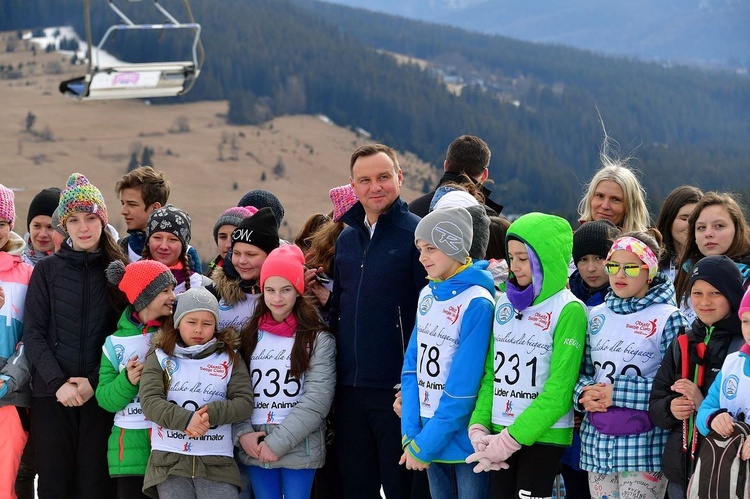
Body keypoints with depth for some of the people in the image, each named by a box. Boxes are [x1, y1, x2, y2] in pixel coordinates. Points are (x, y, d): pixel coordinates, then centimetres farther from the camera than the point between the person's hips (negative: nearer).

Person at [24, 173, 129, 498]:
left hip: (101, 395, 0)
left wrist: (94, 382, -9)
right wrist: (58, 382, -10)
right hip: (51, 396, 1)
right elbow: (33, 334, 2)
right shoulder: (47, 270, 8)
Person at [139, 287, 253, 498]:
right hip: (170, 460, 0)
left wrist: (213, 413, -17)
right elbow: (149, 401, -5)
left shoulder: (229, 359, 11)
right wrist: (185, 419, -20)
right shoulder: (160, 357, 9)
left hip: (217, 463, 0)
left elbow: (245, 402, 2)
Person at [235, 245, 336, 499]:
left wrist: (278, 442, -15)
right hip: (255, 448, 3)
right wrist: (243, 434, -9)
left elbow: (317, 399, -10)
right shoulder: (249, 336, 11)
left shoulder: (317, 339, -1)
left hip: (299, 449, -3)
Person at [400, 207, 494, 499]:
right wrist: (411, 435, -5)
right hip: (430, 438, 6)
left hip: (464, 441, -6)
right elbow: (412, 367, 5)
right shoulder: (427, 295, 6)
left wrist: (423, 445, -16)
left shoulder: (477, 304, -16)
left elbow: (463, 387, -19)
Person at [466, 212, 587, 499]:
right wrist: (479, 427, -4)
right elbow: (491, 373, 10)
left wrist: (511, 439, -15)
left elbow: (559, 391, -14)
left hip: (543, 436, -5)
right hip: (500, 434, 5)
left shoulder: (568, 310, -10)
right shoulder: (504, 303, 8)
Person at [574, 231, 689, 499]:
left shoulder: (668, 318, -5)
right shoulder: (596, 316, 12)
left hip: (644, 444, -5)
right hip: (597, 440, 5)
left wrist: (617, 392, -16)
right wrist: (585, 393, -8)